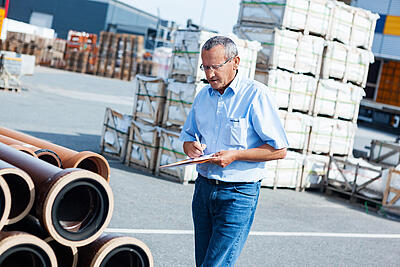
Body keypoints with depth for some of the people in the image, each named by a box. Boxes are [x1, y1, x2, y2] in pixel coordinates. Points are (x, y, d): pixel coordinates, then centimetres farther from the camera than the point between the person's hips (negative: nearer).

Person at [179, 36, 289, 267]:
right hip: (203, 187, 7)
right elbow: (188, 135, 22)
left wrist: (235, 155, -19)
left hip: (238, 194, -7)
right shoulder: (203, 95, 10)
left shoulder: (256, 94, -11)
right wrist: (191, 146, -2)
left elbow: (279, 150, -12)